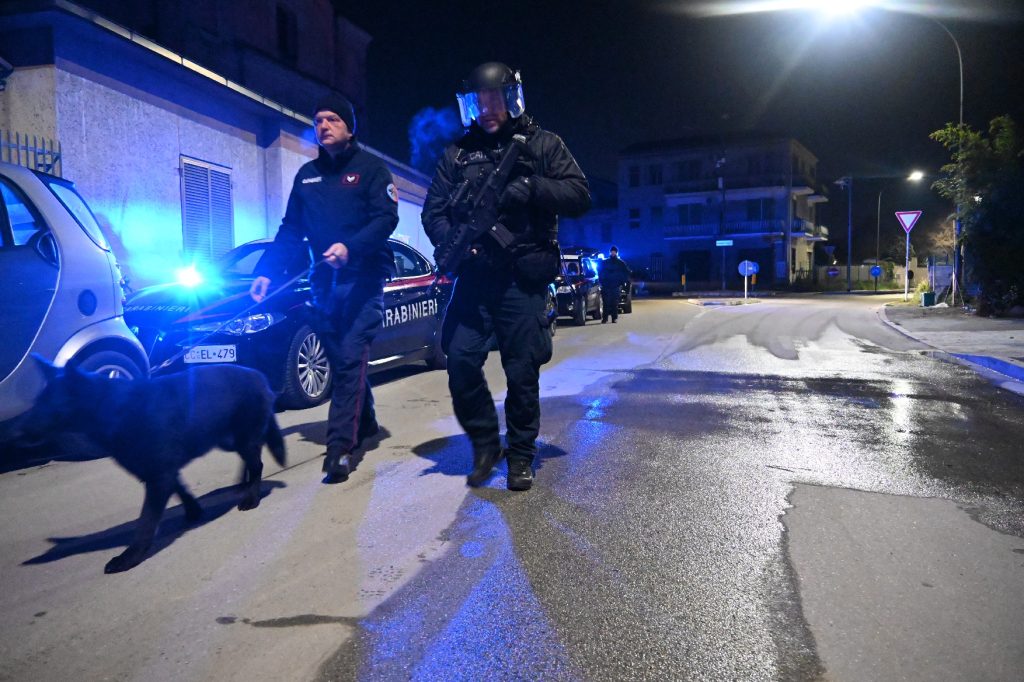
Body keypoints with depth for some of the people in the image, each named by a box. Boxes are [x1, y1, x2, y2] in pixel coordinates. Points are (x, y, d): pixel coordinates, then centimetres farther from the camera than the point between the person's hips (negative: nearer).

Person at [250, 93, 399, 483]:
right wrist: (266, 272, 4)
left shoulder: (370, 168, 2)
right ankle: (364, 424, 26)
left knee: (351, 358, -13)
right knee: (340, 360, 8)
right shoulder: (306, 175, 18)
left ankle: (340, 447, -16)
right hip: (324, 282, 5)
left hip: (363, 279, -5)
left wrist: (350, 247, -26)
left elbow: (386, 218, -10)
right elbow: (290, 230, 16)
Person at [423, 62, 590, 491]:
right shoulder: (458, 153, 15)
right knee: (461, 361, -6)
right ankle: (485, 444, 16)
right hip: (472, 277, 2)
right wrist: (450, 242, -11)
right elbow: (433, 210, 11)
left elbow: (579, 197, -1)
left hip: (522, 280, -2)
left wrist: (532, 187, -17)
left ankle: (521, 455, 19)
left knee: (522, 373, 1)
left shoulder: (543, 145, 8)